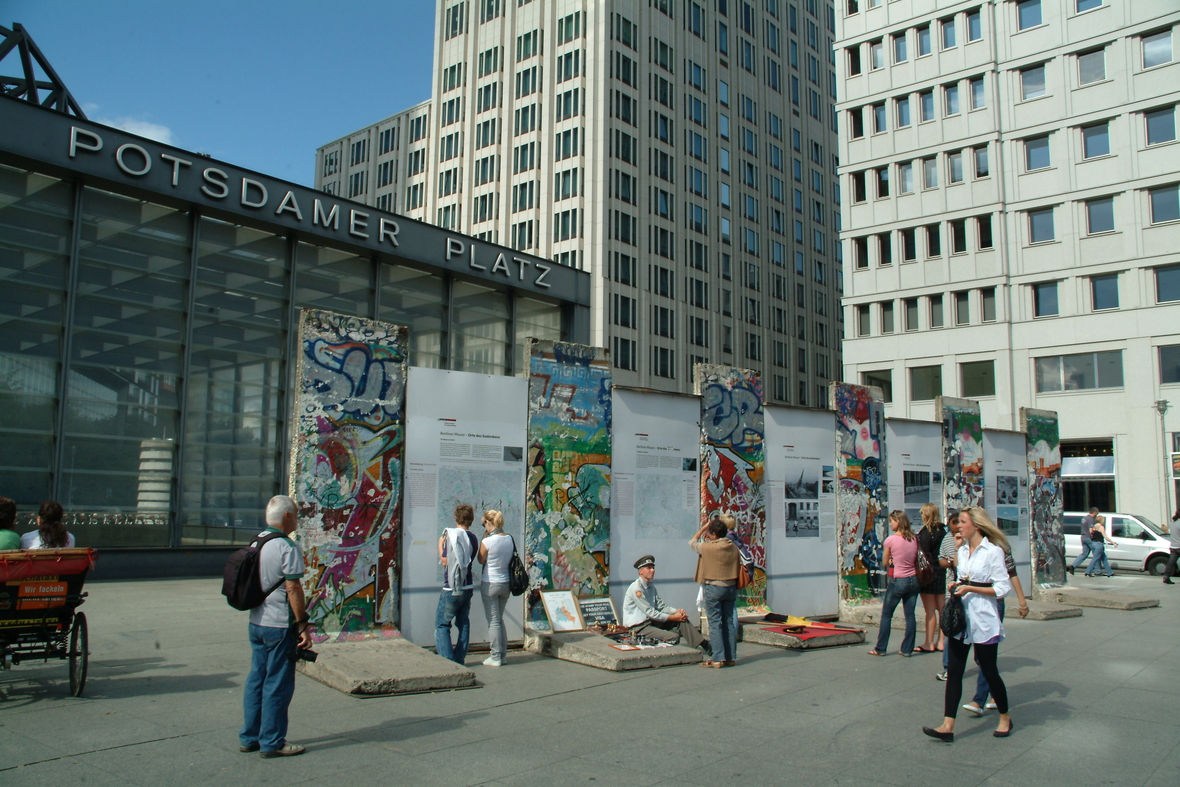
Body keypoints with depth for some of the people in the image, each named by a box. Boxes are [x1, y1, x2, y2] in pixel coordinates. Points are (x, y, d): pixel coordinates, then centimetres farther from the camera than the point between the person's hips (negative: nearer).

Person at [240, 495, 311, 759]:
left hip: (256, 622, 8)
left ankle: (250, 737, 24)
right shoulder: (287, 547, -16)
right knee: (278, 685, 1)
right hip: (280, 626, -8)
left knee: (256, 680, 15)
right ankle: (272, 743, 8)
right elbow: (293, 589, -19)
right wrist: (303, 625, -14)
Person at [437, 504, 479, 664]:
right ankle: (460, 659, 16)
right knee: (463, 624, 13)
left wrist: (440, 545, 2)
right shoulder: (474, 539, 5)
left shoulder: (452, 535, -12)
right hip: (468, 587, 6)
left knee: (442, 624, 2)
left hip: (452, 589, -6)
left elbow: (445, 561, -12)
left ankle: (447, 660, -6)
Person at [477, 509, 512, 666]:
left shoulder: (487, 541, -17)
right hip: (506, 584, 6)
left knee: (493, 621, 3)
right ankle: (503, 654, 23)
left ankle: (495, 657, 8)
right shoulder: (509, 539, 0)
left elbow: (481, 560, -3)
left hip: (490, 584, -6)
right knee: (499, 619, 19)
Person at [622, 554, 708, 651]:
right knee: (674, 637, -26)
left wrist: (677, 611, -9)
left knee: (682, 618, -5)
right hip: (638, 627, -9)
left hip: (651, 621, 9)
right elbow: (650, 612, -19)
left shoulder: (651, 587, 13)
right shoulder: (636, 588, -16)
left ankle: (703, 645, -12)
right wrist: (673, 617, -16)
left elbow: (661, 606, 9)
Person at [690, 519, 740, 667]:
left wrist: (703, 528, 13)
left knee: (715, 623, -2)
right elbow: (738, 567, 9)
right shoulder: (734, 548, 2)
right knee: (728, 622, 10)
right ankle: (731, 657, 14)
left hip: (713, 588, -6)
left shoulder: (708, 547, -14)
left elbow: (692, 542, 5)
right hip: (731, 588, 6)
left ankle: (718, 658, -3)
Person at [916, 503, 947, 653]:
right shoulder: (942, 531, 8)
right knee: (941, 609, 11)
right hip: (941, 573, 8)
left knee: (930, 611, -3)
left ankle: (929, 644, 2)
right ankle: (941, 642, 17)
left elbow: (924, 555, -16)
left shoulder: (925, 532, -14)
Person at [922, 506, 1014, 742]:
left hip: (983, 620, -6)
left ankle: (1005, 718, 30)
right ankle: (947, 726, -1)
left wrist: (970, 588, -17)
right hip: (960, 618, 6)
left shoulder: (993, 552, -10)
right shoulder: (962, 551, 11)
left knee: (989, 670, 7)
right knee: (953, 671, 0)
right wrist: (956, 586, 1)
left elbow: (1003, 589, -13)